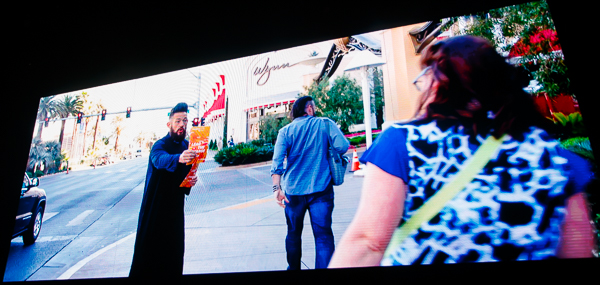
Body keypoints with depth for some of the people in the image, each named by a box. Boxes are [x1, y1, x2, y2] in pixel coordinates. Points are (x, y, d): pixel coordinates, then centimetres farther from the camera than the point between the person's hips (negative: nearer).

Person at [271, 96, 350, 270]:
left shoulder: (285, 131, 1)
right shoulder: (326, 124, 0)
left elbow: (277, 161, -9)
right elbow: (342, 146, -10)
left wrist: (277, 187, -13)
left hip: (293, 191, 2)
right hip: (321, 189, -2)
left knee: (293, 234, 18)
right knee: (323, 235, 4)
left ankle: (294, 268, 33)